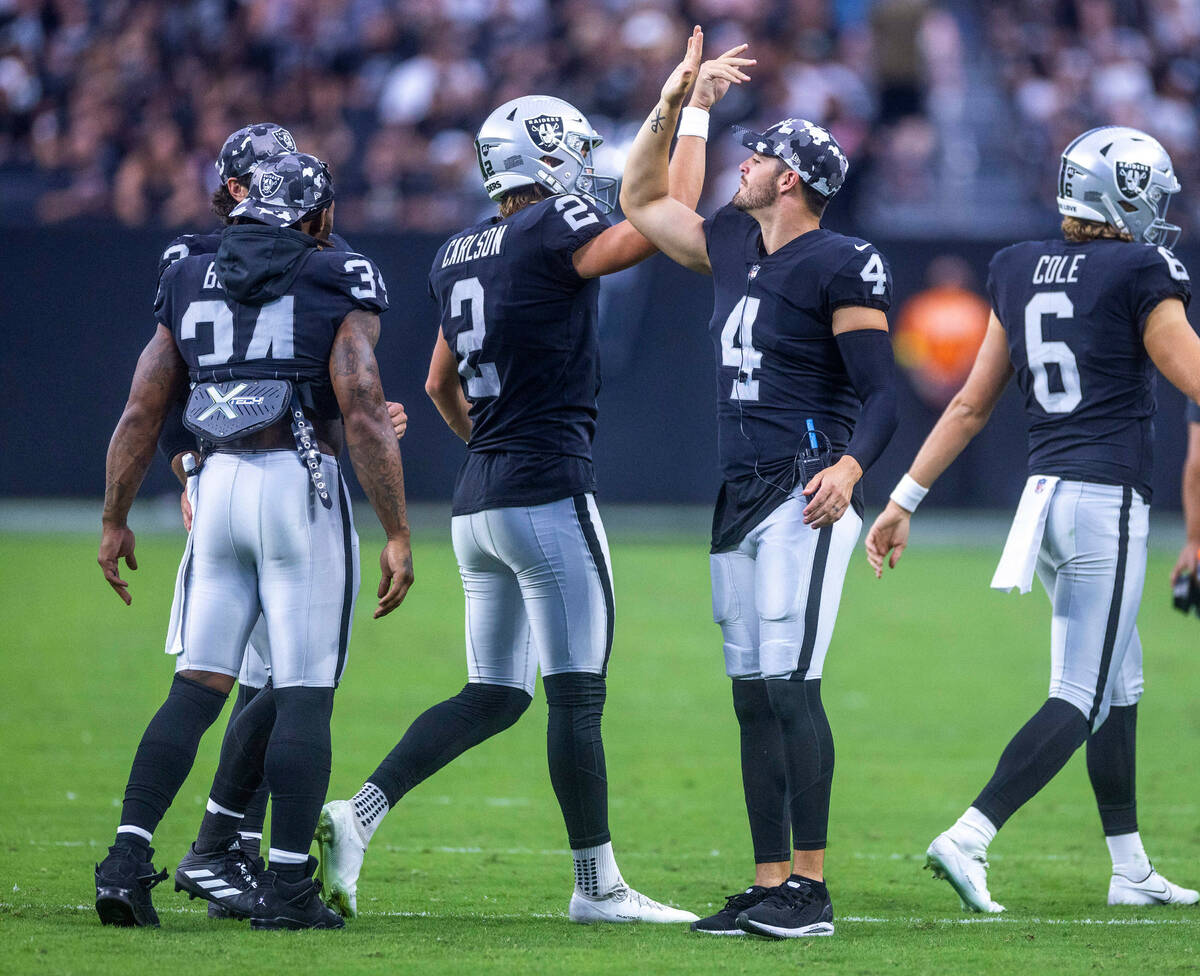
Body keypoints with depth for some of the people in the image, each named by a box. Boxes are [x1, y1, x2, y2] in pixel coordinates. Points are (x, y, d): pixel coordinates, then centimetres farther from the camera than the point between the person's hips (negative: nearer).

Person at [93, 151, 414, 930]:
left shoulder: (191, 284, 15)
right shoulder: (339, 286, 0)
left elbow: (142, 412, 11)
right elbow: (362, 415, -10)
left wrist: (115, 521, 19)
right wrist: (398, 535, -8)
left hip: (219, 486, 5)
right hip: (301, 487, -4)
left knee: (199, 686, 8)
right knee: (305, 695, 0)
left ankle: (130, 856, -3)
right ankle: (288, 885, -1)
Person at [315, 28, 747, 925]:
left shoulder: (460, 258, 14)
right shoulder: (554, 229, -10)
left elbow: (441, 386, 24)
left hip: (479, 500, 8)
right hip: (549, 497, -8)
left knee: (494, 696, 12)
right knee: (578, 696, -1)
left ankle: (357, 816, -1)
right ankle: (597, 885, 4)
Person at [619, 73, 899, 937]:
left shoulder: (841, 266, -9)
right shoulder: (732, 246, 14)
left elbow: (882, 396, -12)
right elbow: (642, 201, 28)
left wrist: (850, 467, -29)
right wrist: (670, 107, 16)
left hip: (805, 494, -8)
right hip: (741, 500, 8)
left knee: (789, 686, -13)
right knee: (753, 696, 8)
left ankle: (810, 888, -12)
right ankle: (770, 886, 11)